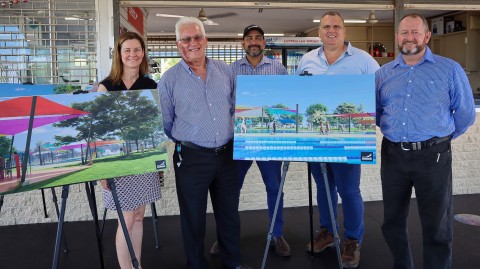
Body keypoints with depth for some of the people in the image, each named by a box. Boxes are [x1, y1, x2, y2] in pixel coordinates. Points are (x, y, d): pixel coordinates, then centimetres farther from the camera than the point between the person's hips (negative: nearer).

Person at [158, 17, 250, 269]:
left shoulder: (224, 71, 6)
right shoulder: (169, 79, -3)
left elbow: (235, 108, 14)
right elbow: (165, 123, 2)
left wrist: (233, 135, 8)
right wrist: (184, 142, 2)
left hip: (226, 153, 3)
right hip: (191, 157, -3)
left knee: (229, 212, 16)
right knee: (193, 216, 10)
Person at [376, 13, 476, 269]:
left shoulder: (449, 69, 0)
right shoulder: (383, 73, 9)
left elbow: (465, 114, 5)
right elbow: (376, 111, 18)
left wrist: (439, 138, 9)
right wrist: (396, 134, 6)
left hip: (433, 156, -3)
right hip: (392, 155, 4)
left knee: (436, 226, 6)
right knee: (392, 220, 15)